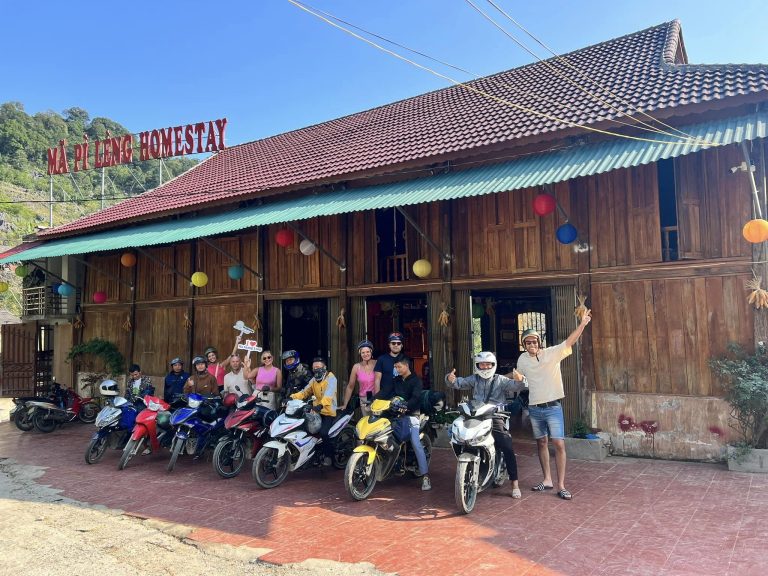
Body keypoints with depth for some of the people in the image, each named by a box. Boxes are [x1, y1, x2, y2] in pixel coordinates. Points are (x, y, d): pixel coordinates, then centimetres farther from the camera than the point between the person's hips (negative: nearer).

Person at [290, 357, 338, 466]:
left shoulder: (331, 379, -13)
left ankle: (328, 455, -1)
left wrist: (320, 405, -50)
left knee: (323, 433, -24)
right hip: (317, 411, 8)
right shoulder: (314, 380, 14)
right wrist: (292, 397, -14)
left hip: (329, 412, -8)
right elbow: (305, 392, 4)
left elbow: (329, 394, -31)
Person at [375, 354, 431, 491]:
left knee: (416, 444, -18)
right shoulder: (395, 380, 16)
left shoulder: (416, 380, -3)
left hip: (411, 414, -6)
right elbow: (384, 391, 1)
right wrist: (374, 400, -17)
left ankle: (425, 476, -16)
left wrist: (406, 406, -36)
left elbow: (416, 397, -19)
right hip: (396, 414, 6)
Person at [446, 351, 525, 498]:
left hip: (495, 418, -2)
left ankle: (515, 484, -5)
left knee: (508, 449, -15)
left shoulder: (500, 380, 6)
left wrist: (521, 381, -31)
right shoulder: (474, 379, 12)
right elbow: (458, 383, 3)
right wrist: (450, 379, -21)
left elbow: (515, 386, -7)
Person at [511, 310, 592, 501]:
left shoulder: (552, 353, -9)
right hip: (534, 408, 4)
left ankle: (561, 485, -2)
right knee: (541, 443, 14)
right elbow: (520, 377, 20)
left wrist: (582, 324, -36)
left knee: (559, 444, -9)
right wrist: (518, 378, -5)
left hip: (552, 407, -4)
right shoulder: (522, 359, 3)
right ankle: (547, 480, 27)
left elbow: (569, 342, -23)